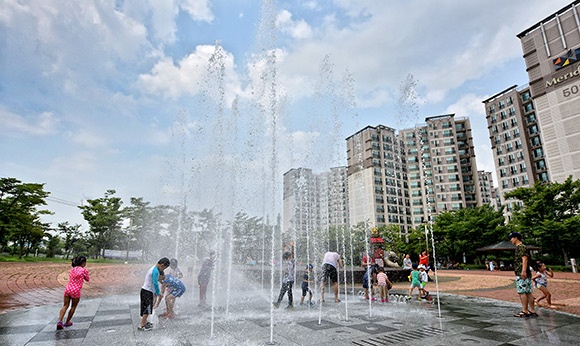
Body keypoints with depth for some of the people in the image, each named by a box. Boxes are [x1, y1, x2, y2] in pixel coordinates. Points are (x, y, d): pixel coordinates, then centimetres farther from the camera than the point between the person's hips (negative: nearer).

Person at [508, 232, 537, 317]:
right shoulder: (519, 247, 18)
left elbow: (525, 259, -21)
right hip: (524, 274, 10)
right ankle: (532, 311, 15)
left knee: (522, 292, -6)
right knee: (528, 292, 11)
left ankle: (524, 311, -2)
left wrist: (523, 271, -26)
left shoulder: (521, 247, -11)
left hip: (521, 274, -10)